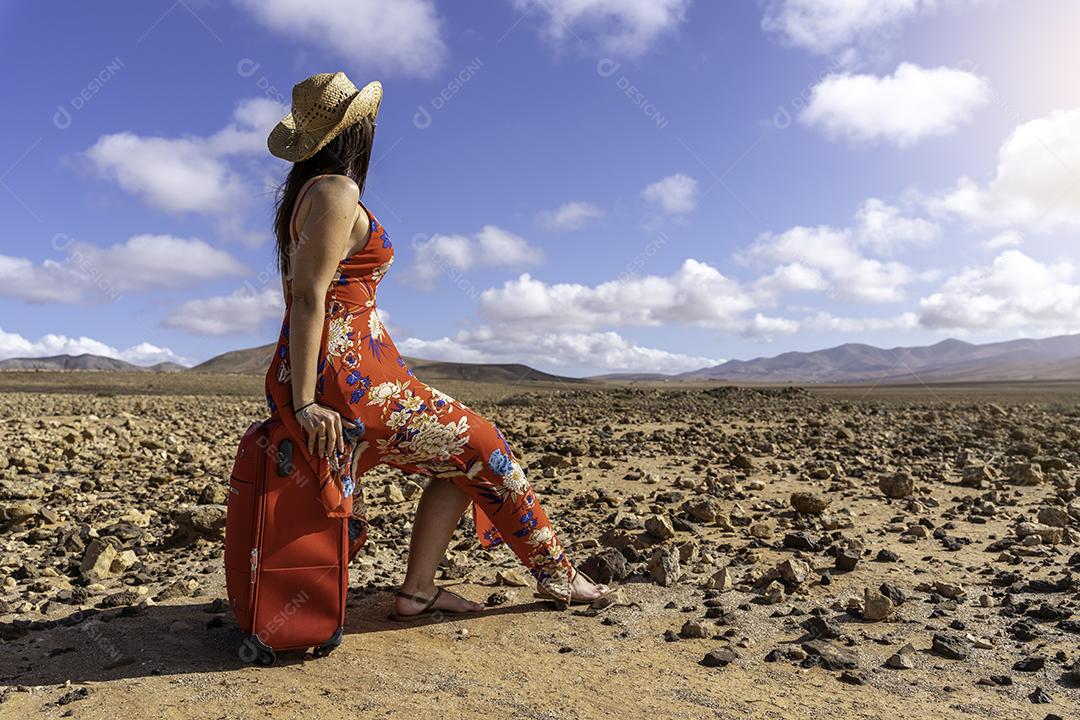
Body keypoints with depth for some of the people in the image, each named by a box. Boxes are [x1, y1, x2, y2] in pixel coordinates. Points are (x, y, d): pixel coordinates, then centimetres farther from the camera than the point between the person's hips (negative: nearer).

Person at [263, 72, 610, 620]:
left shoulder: (306, 193, 18)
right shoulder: (338, 191, -11)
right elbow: (308, 296, -19)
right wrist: (305, 403, -22)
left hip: (333, 375, 10)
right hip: (349, 378, -10)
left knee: (458, 451, 14)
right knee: (478, 446, 2)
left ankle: (417, 589, 14)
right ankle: (556, 574, 18)